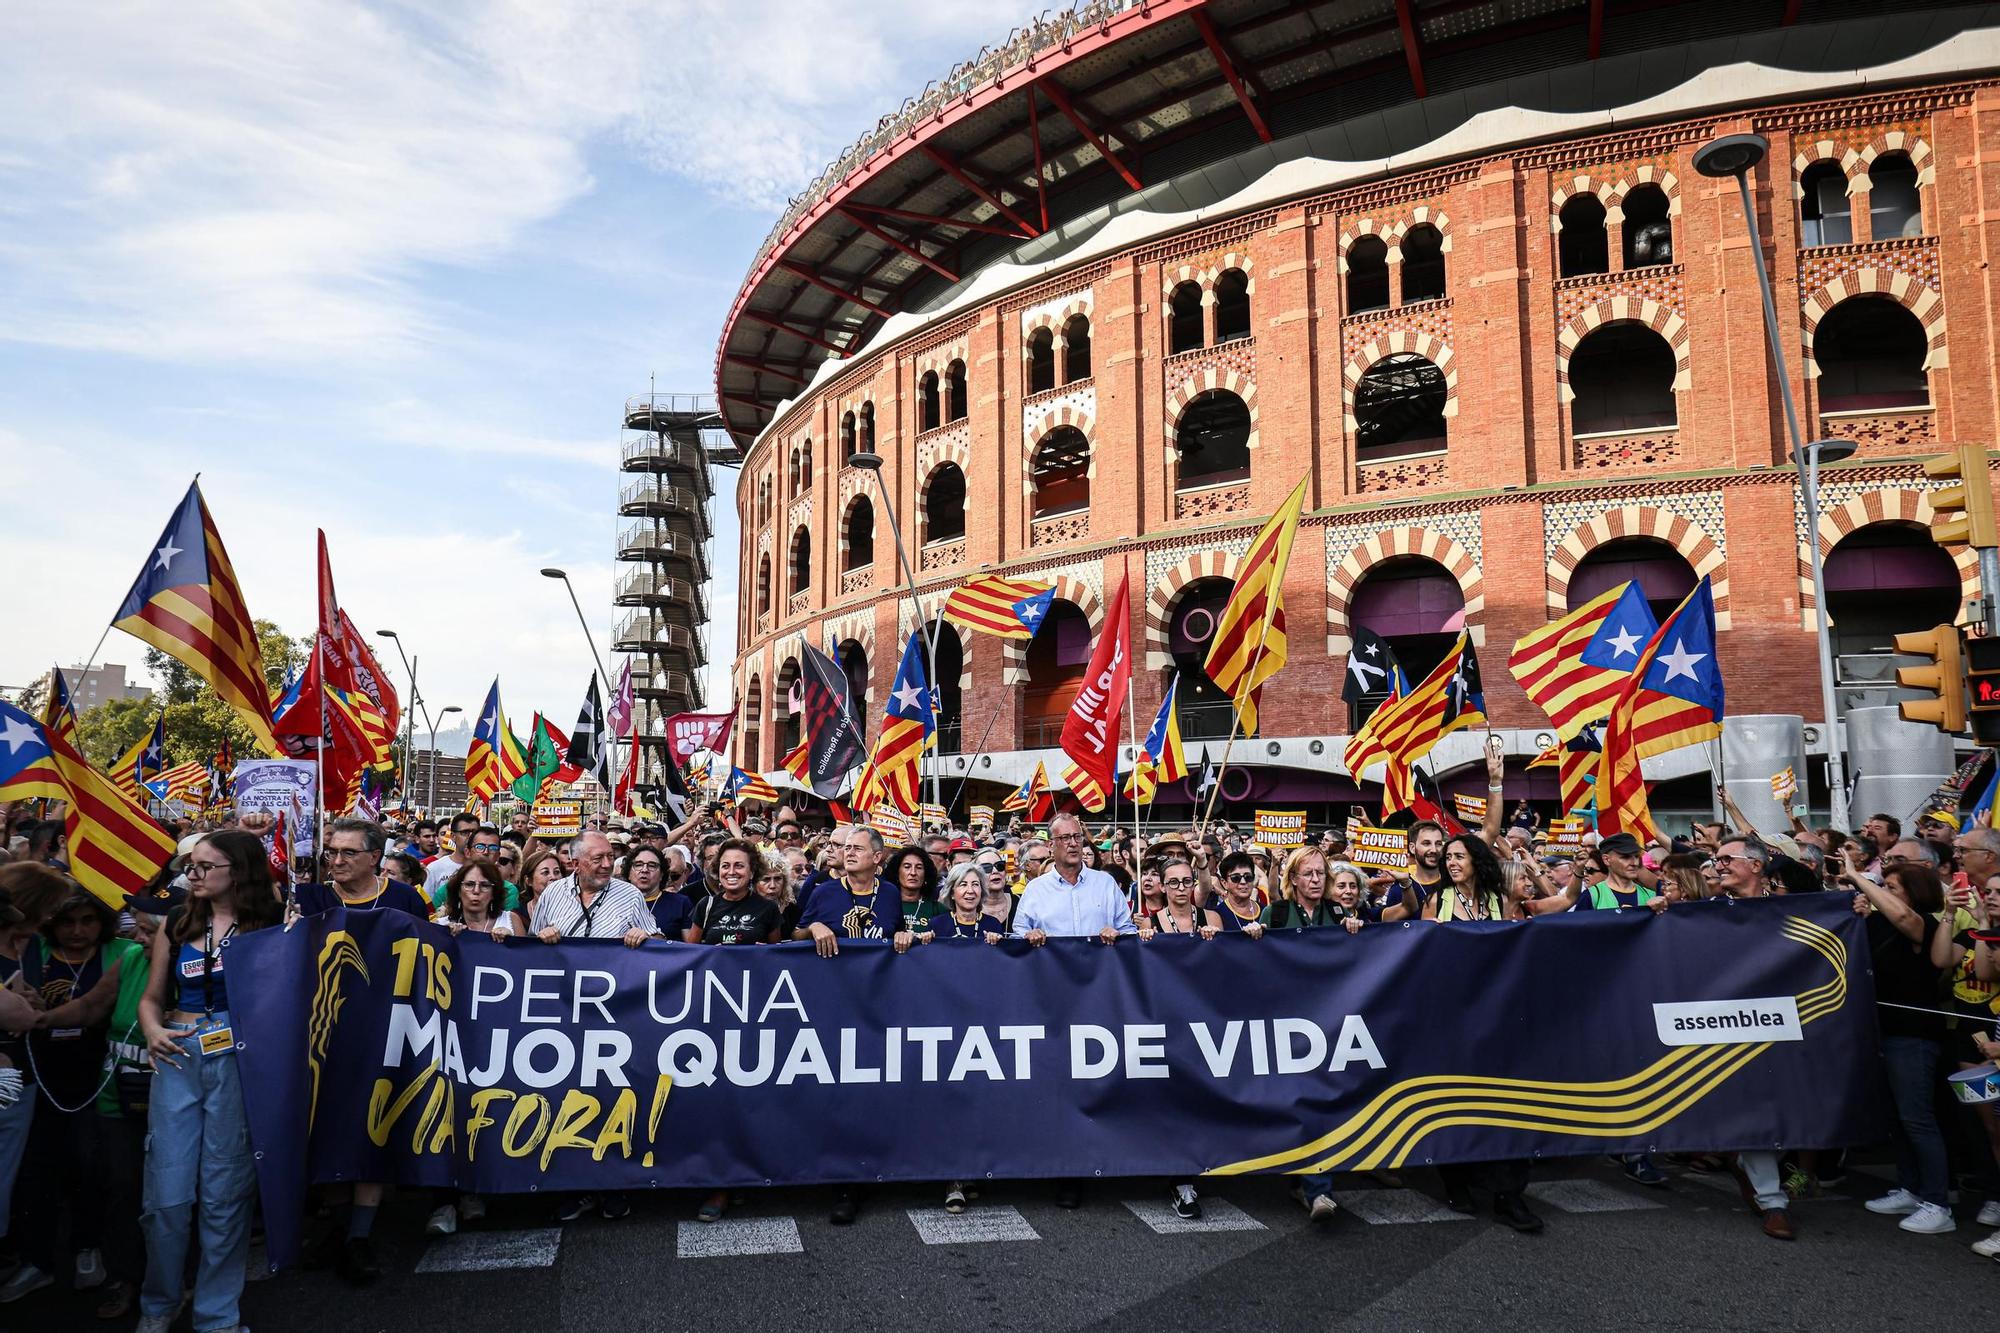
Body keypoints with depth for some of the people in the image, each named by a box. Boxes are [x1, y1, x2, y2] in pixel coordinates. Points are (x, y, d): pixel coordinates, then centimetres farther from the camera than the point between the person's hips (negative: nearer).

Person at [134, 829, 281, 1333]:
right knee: (166, 1193, 4)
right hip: (178, 1058, 4)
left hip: (239, 1061, -3)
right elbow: (153, 997, 15)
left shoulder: (268, 924, 0)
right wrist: (152, 1031, -2)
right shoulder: (177, 925, 12)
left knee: (224, 1194, 3)